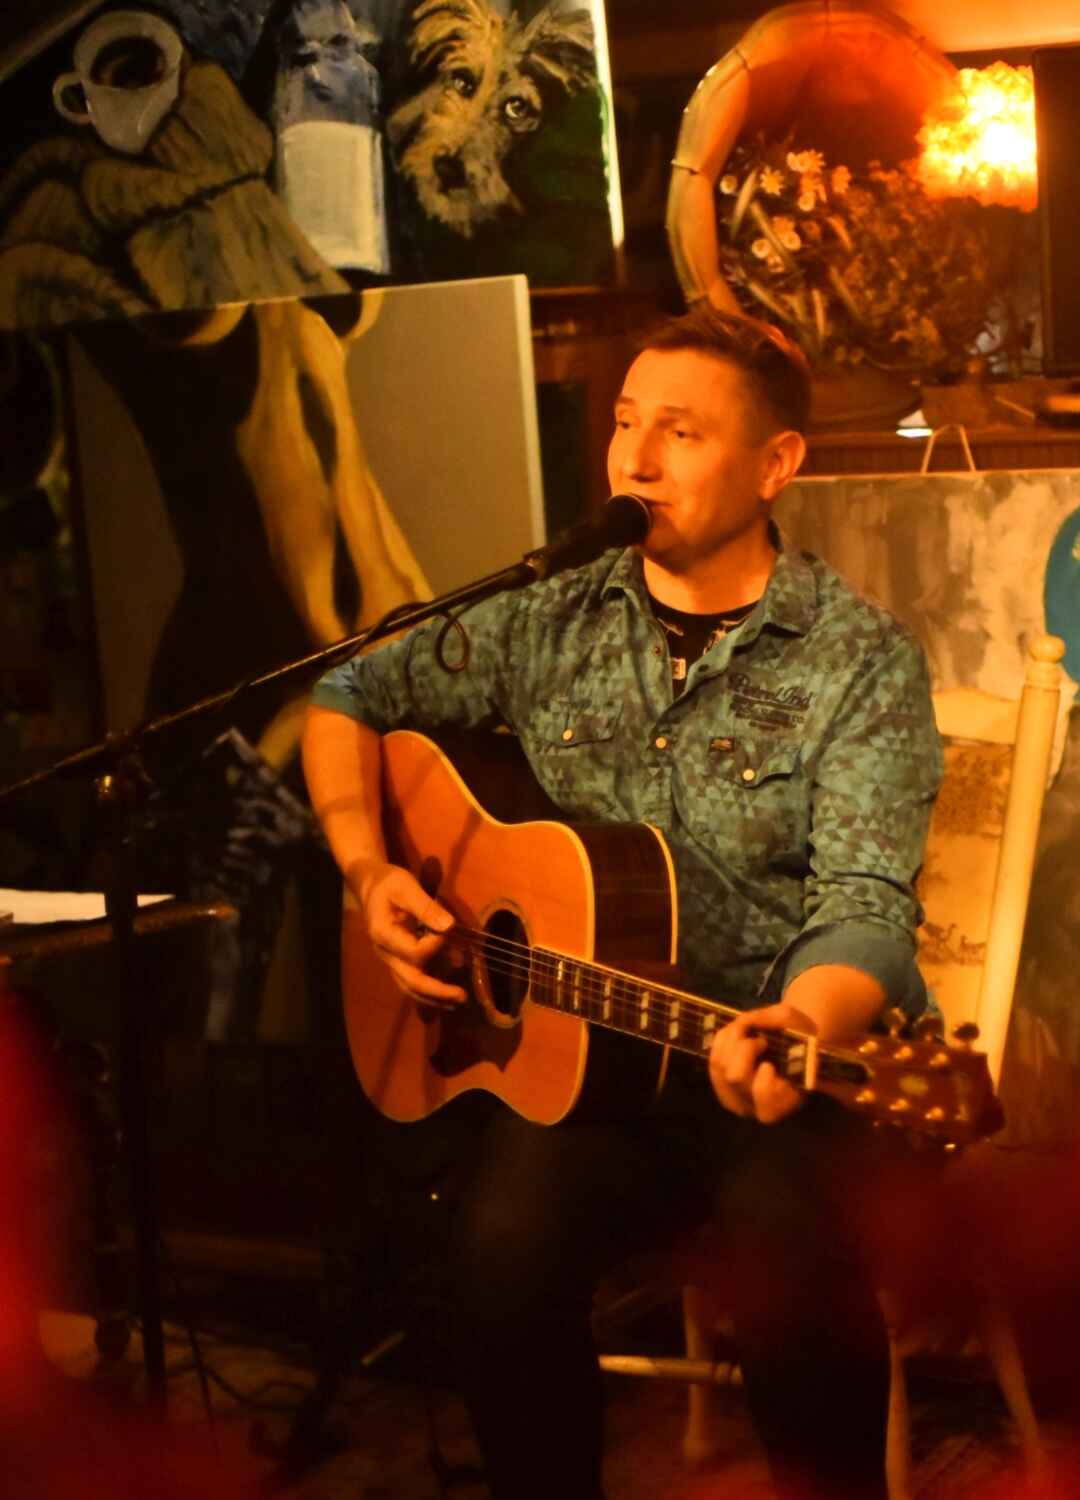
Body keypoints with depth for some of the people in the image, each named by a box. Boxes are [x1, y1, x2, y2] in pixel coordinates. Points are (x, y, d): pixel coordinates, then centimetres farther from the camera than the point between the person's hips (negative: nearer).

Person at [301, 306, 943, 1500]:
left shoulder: (861, 661, -4)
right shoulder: (549, 622, 8)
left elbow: (864, 906, -13)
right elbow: (351, 698, 20)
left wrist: (803, 1027, -35)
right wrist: (369, 874, 3)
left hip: (787, 1069, -2)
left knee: (789, 1244, -33)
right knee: (507, 1240, -28)